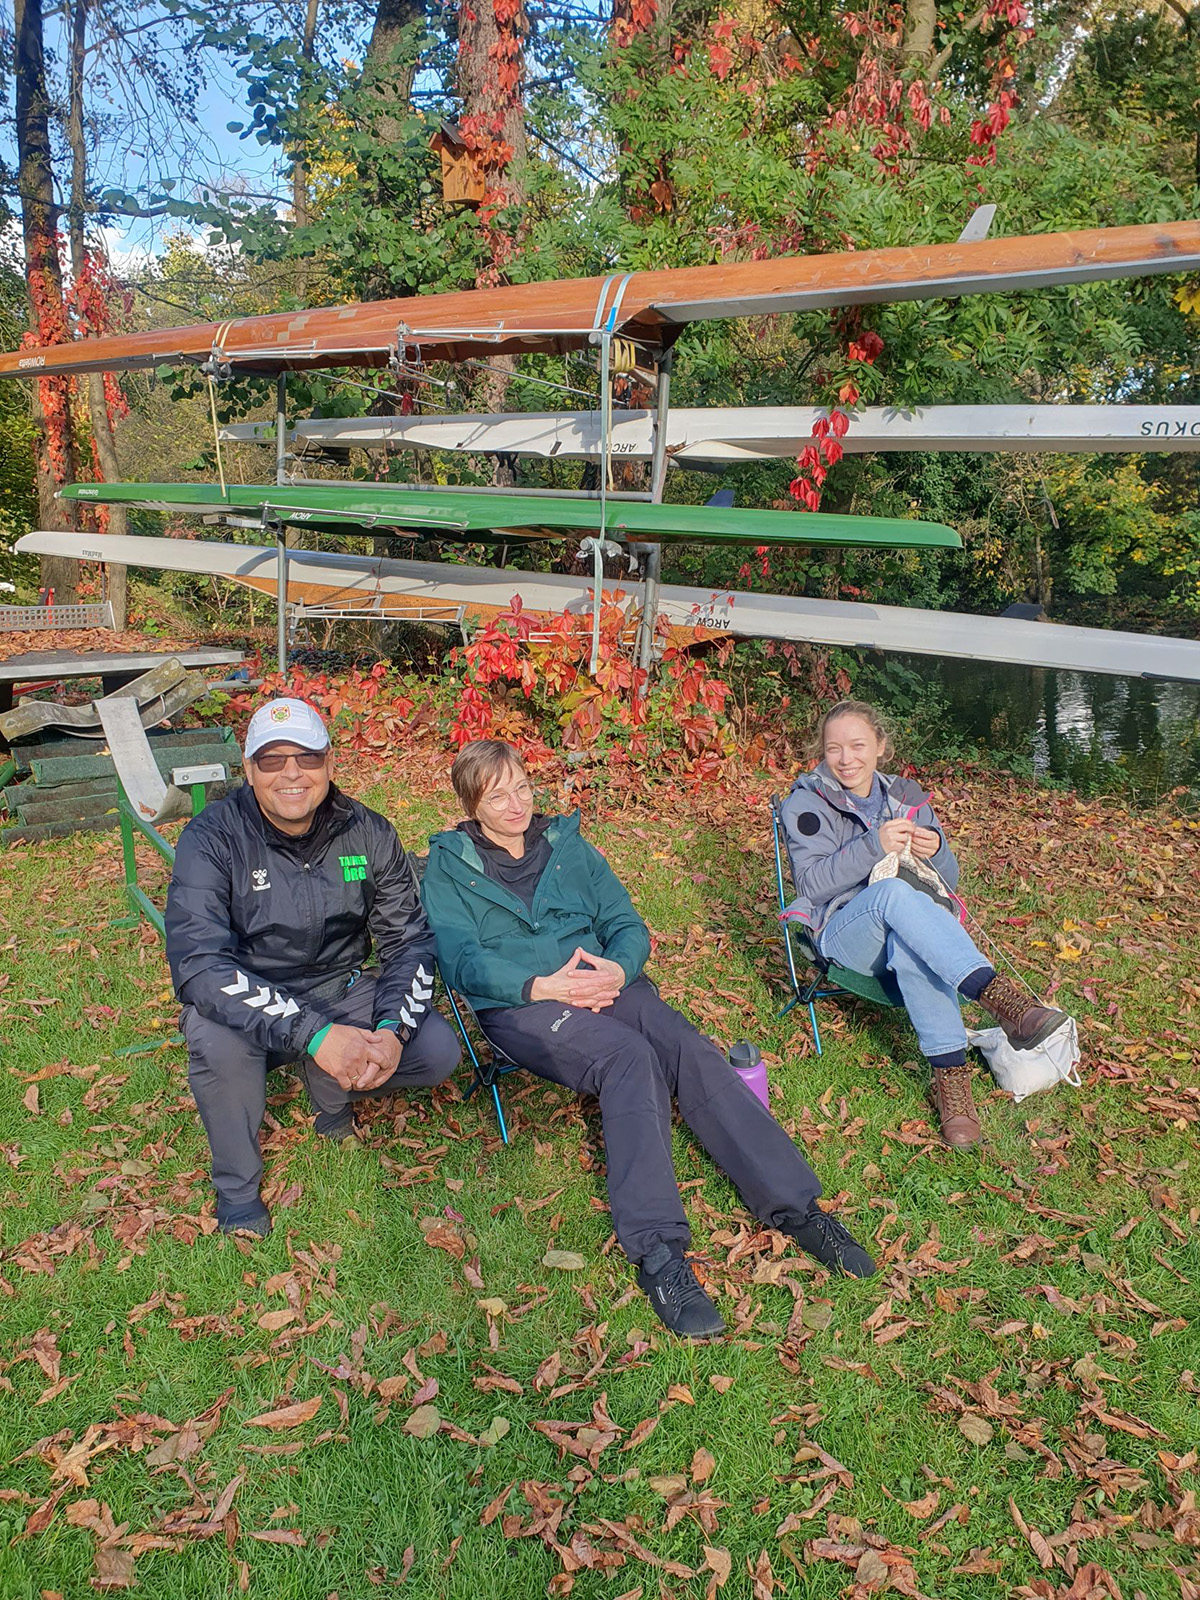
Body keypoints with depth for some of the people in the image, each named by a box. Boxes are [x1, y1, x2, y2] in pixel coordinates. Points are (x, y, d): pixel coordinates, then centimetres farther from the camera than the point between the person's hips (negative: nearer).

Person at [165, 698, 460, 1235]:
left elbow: (409, 940, -4)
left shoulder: (369, 834, -7)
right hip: (250, 1006, -3)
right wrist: (312, 1034, -39)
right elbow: (198, 962, -29)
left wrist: (393, 1030, -25)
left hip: (340, 991, 3)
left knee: (439, 1050, -17)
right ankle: (237, 1191, -6)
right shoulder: (212, 838, -18)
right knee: (217, 1041, -35)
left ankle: (331, 1093, 15)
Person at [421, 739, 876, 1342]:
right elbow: (462, 963, -5)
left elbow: (627, 925, 14)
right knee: (630, 1057, -33)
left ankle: (795, 1206, -28)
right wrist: (542, 986, -19)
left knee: (692, 1050, -25)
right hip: (519, 1003, -4)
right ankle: (657, 1251, -39)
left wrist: (617, 969, -10)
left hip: (603, 983, 4)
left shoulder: (567, 845, 19)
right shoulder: (448, 866, 8)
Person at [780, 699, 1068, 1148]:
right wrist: (874, 846, -24)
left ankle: (951, 1074, -41)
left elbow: (948, 881, 13)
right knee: (893, 892, -38)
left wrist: (935, 851, -11)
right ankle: (997, 995, -48)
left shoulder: (907, 798, 14)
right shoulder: (807, 802, 3)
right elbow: (812, 883, -11)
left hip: (907, 925, 3)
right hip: (843, 933, -2)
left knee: (908, 945, -38)